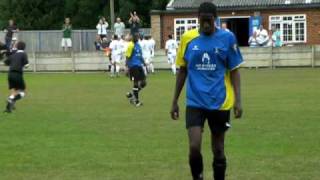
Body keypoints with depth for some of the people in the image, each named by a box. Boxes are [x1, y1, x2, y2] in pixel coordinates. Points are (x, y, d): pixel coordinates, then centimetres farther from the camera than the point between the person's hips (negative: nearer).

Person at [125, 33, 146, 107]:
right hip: (133, 66, -8)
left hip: (139, 65, 8)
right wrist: (127, 67, -17)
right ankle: (136, 100, 4)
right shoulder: (131, 45, -10)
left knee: (143, 83, 5)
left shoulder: (138, 45, 14)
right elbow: (128, 57, -13)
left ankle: (131, 94, 21)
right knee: (136, 83, -5)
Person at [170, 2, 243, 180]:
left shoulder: (227, 38, -4)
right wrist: (175, 101, 9)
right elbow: (183, 71, 9)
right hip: (195, 102, 0)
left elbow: (234, 71, 1)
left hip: (220, 103, 0)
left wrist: (238, 100, -8)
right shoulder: (188, 38, 0)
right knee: (194, 147, -13)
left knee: (218, 149, 8)